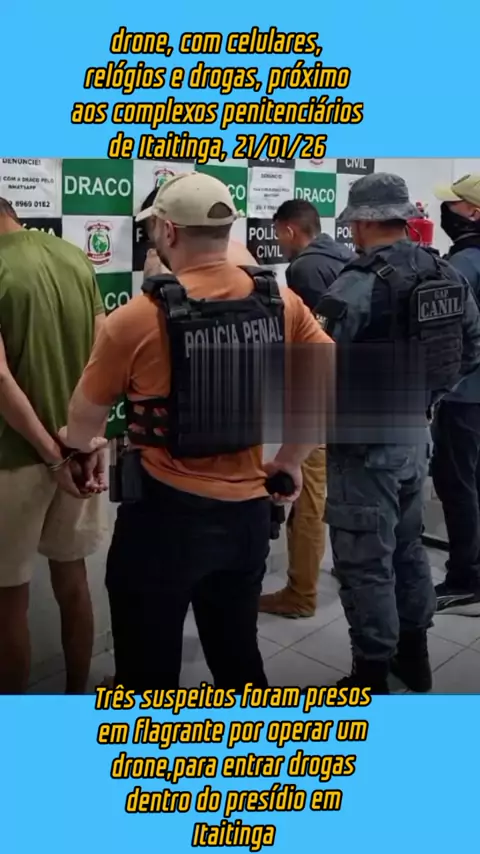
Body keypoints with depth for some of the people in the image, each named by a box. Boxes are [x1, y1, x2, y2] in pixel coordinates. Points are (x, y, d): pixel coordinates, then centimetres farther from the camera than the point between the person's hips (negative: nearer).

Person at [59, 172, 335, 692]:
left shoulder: (138, 318, -15)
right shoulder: (279, 302, -2)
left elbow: (87, 414, -3)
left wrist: (74, 443, 20)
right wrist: (291, 458, 12)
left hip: (165, 513, -4)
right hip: (248, 510, 5)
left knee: (148, 666, 15)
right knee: (237, 654, 24)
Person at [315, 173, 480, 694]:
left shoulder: (359, 284, -20)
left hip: (365, 442, -8)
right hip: (414, 434, 8)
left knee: (366, 561, 4)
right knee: (407, 544, 22)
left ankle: (372, 675, 16)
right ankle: (414, 655, 37)